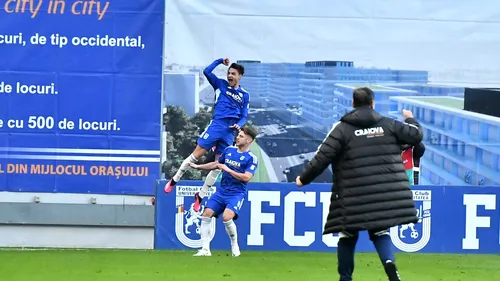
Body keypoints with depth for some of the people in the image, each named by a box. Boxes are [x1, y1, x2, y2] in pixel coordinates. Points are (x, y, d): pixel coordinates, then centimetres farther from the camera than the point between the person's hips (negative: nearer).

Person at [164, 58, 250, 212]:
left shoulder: (244, 95, 14)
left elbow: (244, 116, 13)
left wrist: (239, 125, -8)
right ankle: (174, 180, 7)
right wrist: (220, 61, 0)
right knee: (196, 154, -8)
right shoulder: (221, 84, 9)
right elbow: (207, 71, -2)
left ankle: (201, 195, 12)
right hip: (216, 125, -2)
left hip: (230, 132, 2)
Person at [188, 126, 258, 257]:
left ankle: (234, 245, -3)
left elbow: (246, 177, -20)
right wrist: (198, 166, 19)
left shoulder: (252, 159, -9)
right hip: (221, 191, 6)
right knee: (206, 214, -8)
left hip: (237, 193, -6)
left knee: (227, 217, -27)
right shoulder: (229, 150, 8)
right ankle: (205, 249, -3)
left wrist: (227, 169, -18)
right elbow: (216, 164, 23)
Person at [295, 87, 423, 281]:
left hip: (353, 196, -2)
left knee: (348, 235, 13)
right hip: (384, 194, 2)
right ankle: (389, 262, -15)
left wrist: (304, 179, 6)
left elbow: (322, 158, -6)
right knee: (379, 231, 14)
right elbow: (416, 135, 13)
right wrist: (410, 119, 36)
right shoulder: (388, 125, 6)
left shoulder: (342, 128, -1)